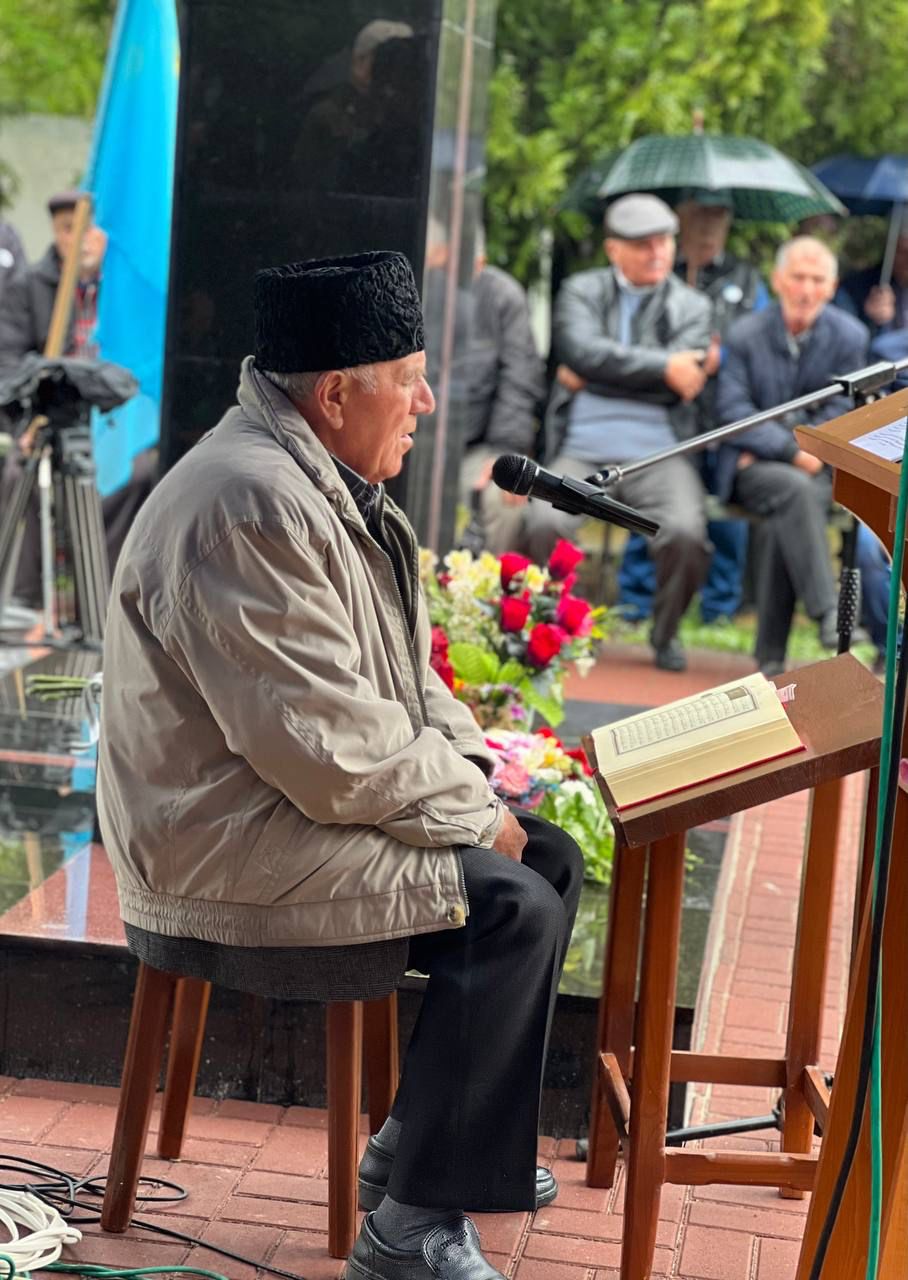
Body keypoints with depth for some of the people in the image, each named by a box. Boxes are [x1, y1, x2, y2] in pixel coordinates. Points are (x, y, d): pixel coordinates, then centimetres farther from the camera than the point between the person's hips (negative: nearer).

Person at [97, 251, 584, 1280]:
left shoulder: (325, 482, 10)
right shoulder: (249, 506, -25)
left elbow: (406, 675, 18)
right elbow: (333, 749, -28)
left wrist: (472, 774, 3)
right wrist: (472, 815, -15)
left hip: (299, 808, 11)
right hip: (232, 859, -11)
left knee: (549, 856, 9)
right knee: (513, 909, -17)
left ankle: (421, 1139, 20)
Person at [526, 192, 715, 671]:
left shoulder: (692, 306, 12)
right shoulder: (581, 291, 13)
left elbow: (683, 382, -4)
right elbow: (583, 350, -9)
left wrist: (593, 379, -4)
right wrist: (663, 366, -14)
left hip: (658, 454, 0)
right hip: (582, 451, 0)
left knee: (686, 533, -28)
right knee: (545, 523, -30)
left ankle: (666, 632, 2)